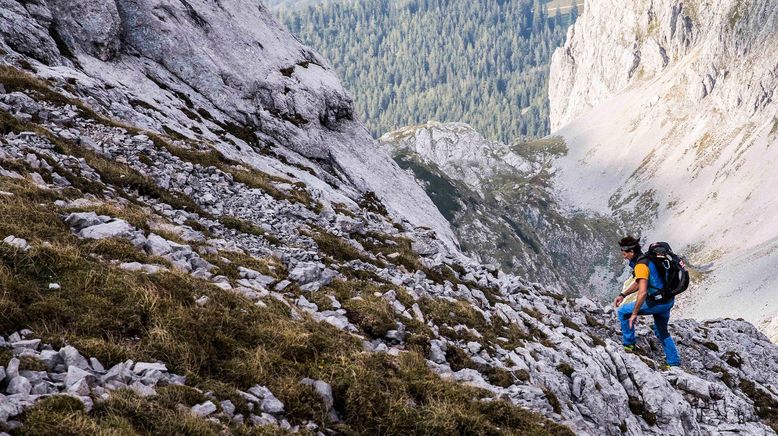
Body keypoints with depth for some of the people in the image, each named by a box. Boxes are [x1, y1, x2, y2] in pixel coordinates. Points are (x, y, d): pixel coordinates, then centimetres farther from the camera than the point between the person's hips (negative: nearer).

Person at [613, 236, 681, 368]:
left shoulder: (641, 265, -21)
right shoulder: (646, 258, 10)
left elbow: (642, 292, -30)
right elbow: (639, 283, 24)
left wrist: (634, 314, -24)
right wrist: (623, 295, 19)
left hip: (657, 302, -10)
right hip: (668, 301, 10)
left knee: (623, 311, 1)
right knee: (662, 332, 24)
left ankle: (629, 345, 9)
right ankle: (674, 363, 29)